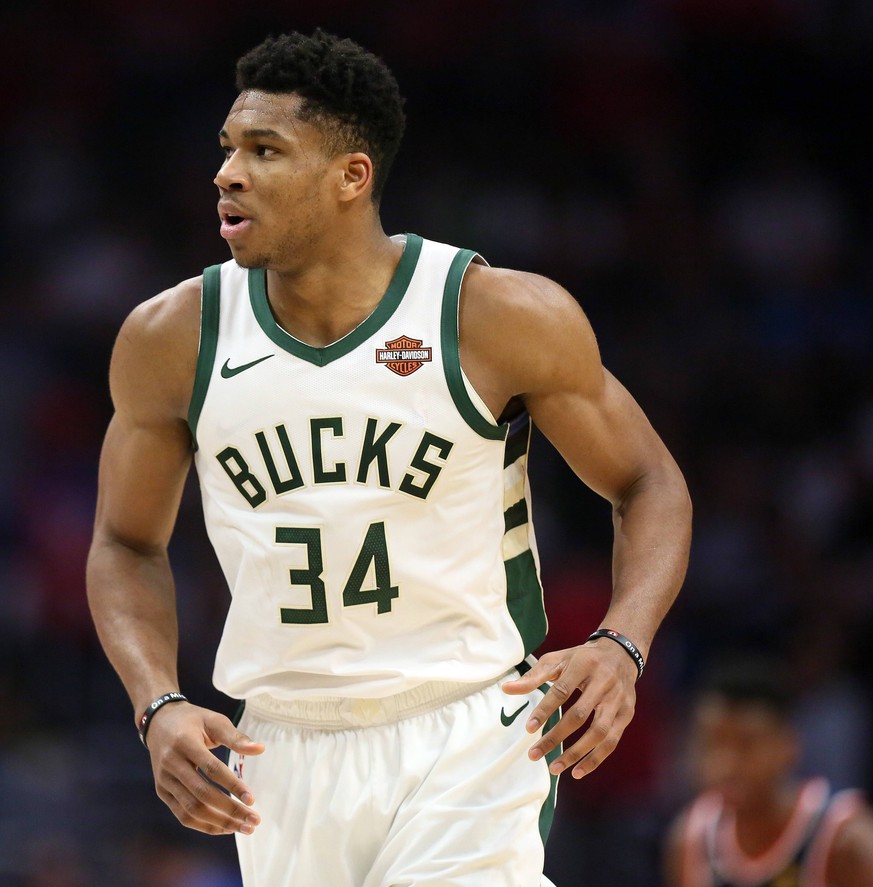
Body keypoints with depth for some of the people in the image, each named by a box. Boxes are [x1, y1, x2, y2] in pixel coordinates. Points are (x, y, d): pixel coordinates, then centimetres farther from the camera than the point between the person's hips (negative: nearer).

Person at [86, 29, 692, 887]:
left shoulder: (505, 317, -9)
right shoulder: (172, 338, -1)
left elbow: (649, 484, 2)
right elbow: (127, 544, 11)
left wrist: (620, 647, -16)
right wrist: (159, 708, -7)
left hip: (469, 739, -3)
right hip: (283, 754, 4)